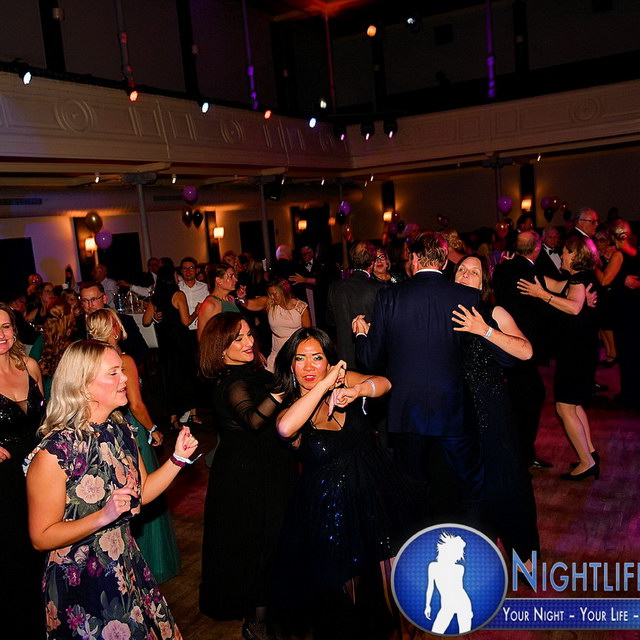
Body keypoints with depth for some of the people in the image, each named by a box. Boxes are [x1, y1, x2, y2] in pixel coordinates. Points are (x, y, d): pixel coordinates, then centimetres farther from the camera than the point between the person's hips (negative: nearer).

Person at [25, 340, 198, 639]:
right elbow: (41, 538, -18)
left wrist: (178, 458, -4)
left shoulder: (121, 430, -2)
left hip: (128, 570, 6)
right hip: (80, 584, -6)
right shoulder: (54, 452, -23)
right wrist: (103, 516, -28)